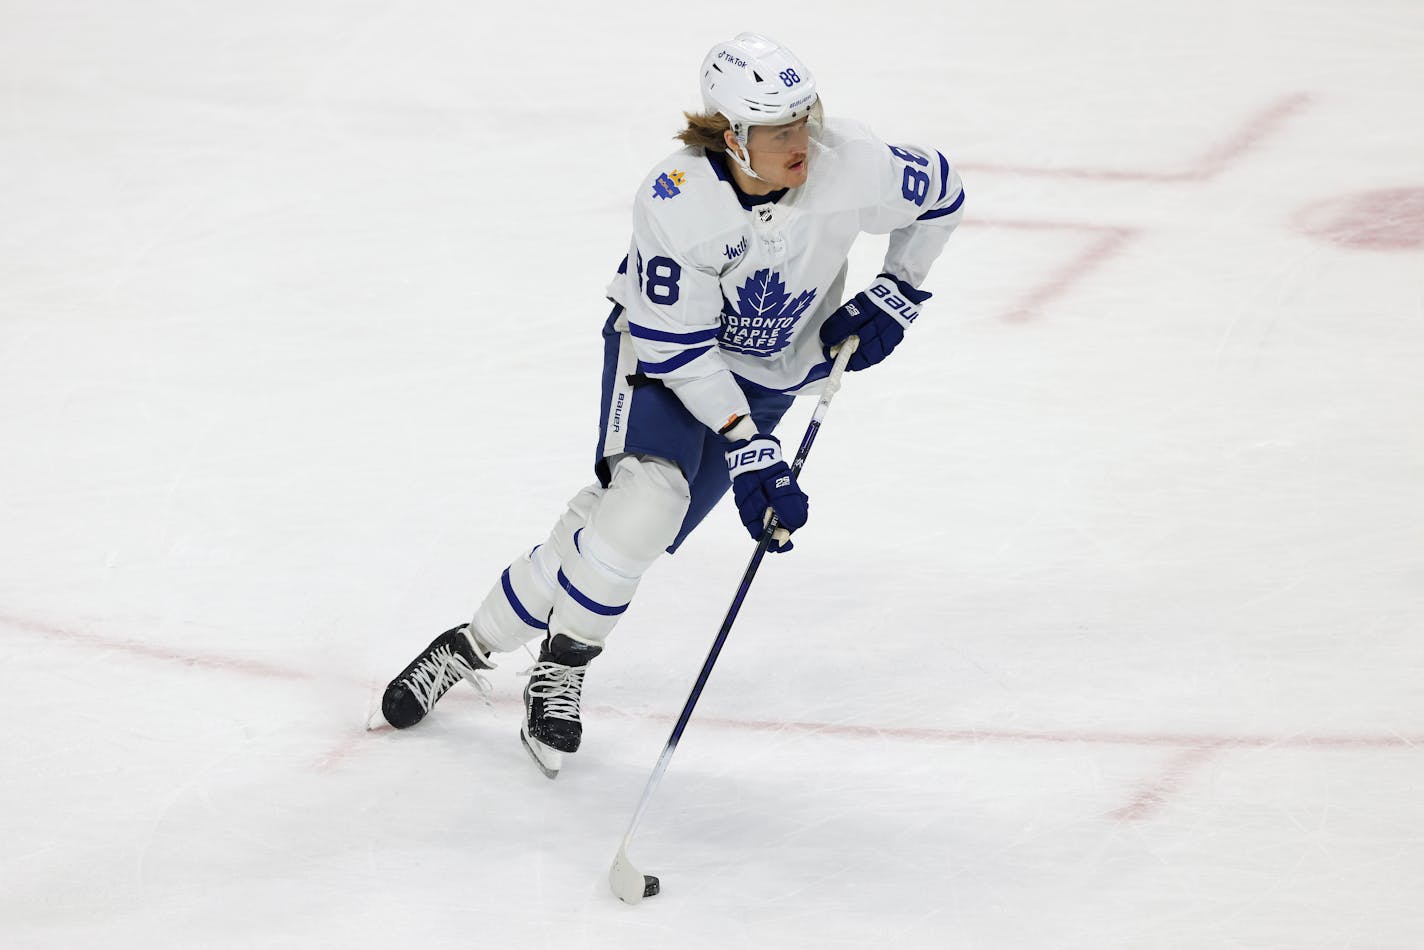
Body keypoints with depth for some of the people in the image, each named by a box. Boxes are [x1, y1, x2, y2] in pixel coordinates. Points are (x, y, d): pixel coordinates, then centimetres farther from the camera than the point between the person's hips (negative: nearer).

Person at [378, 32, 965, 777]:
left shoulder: (851, 165, -25)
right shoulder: (677, 202, -32)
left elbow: (940, 192, -3)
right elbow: (678, 347, -25)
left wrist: (893, 297, -4)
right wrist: (748, 451, -27)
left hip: (766, 373, 3)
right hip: (662, 346, -3)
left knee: (622, 529, -8)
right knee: (648, 495, -27)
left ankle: (480, 642, 11)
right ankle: (561, 666, -4)